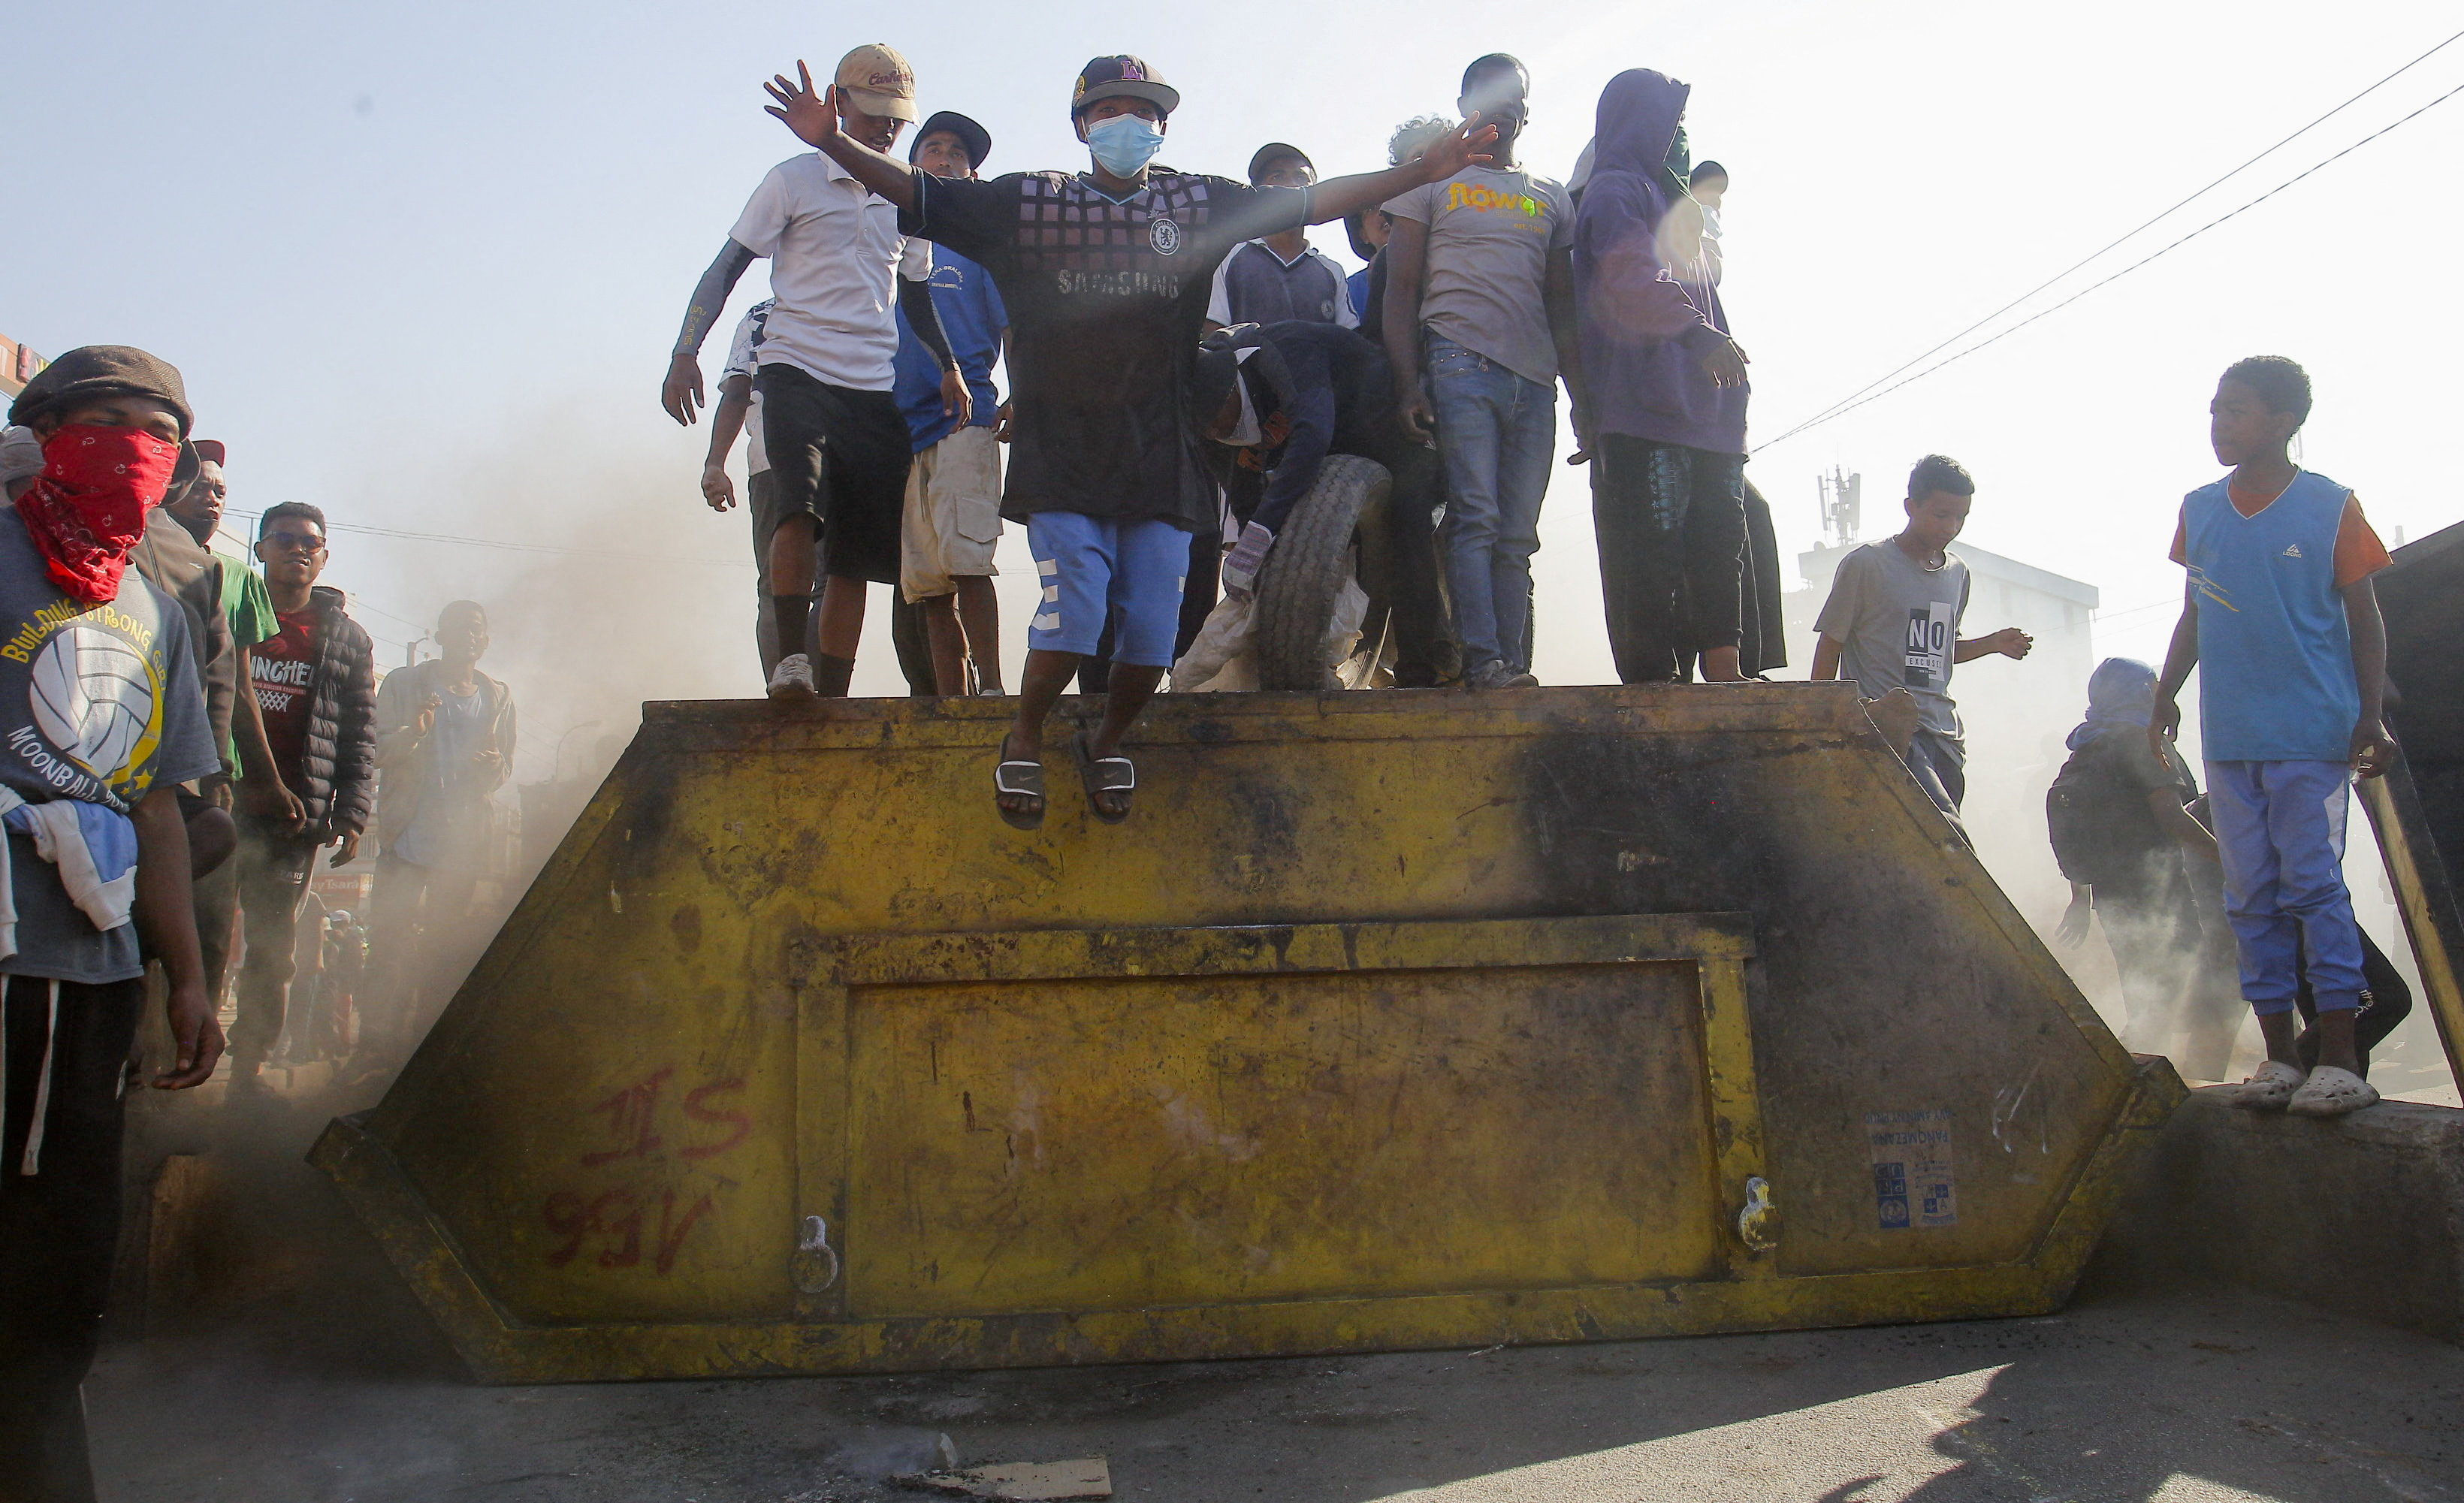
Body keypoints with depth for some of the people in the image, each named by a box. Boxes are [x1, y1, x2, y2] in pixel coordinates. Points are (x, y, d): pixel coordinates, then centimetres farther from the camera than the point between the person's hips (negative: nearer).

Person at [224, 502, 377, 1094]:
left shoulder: (348, 639, 13)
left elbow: (360, 736, 11)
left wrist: (352, 814, 1)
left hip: (297, 819, 1)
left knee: (274, 952, 6)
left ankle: (246, 1071, 15)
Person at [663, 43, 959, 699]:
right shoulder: (795, 181, 6)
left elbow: (917, 298, 29)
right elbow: (726, 268, 4)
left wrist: (950, 367, 13)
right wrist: (685, 352, -9)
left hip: (874, 389, 4)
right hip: (797, 372, -4)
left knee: (856, 555, -1)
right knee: (800, 509, -27)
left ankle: (832, 697, 2)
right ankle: (789, 658, -18)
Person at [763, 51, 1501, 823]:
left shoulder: (1198, 202, 10)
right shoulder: (1030, 202, 7)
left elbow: (1312, 201, 7)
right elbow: (916, 192, 4)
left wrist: (1423, 170, 0)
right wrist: (832, 141, -10)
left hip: (1159, 455, 2)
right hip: (1061, 450, -2)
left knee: (1152, 628, -3)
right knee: (1076, 607, -17)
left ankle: (1106, 743, 28)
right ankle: (1023, 740, 12)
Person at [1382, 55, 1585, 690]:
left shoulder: (1551, 197, 23)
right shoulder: (1433, 179, 13)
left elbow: (1562, 305, 21)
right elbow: (1401, 288, 5)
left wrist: (1581, 396, 10)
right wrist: (1408, 383, -8)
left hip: (1535, 376, 4)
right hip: (1460, 362, -4)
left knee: (1517, 536, 0)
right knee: (1475, 519, -15)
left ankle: (1512, 666, -1)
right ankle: (1482, 661, -20)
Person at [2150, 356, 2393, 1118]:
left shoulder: (2331, 507, -2)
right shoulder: (2199, 510, 10)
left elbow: (2364, 619, 0)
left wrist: (2370, 716, -7)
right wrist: (2166, 695, 9)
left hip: (2312, 735, -5)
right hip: (2228, 737, 5)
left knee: (2313, 884, -8)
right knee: (2252, 897, 6)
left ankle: (2340, 1060, -1)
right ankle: (2279, 1056, 14)